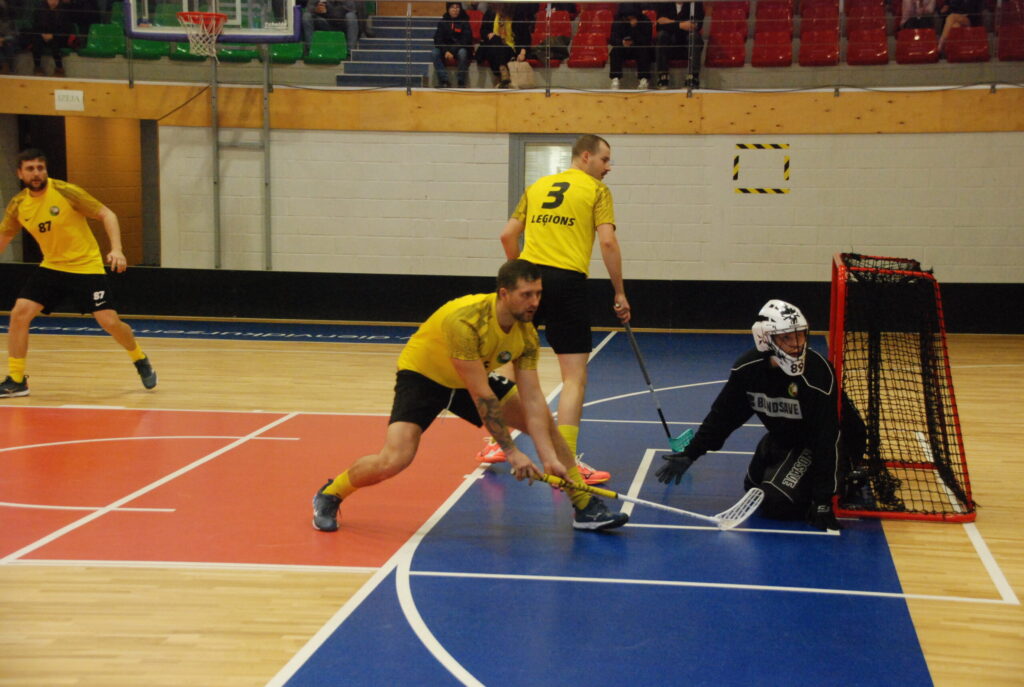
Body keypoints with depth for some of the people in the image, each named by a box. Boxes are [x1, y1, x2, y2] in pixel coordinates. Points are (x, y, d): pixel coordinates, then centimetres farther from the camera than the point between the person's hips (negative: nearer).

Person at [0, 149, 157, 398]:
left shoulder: (65, 192, -16)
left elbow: (106, 214, -13)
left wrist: (116, 249, -26)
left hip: (86, 267, -4)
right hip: (51, 267, 4)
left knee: (110, 322, -9)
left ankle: (141, 361, 21)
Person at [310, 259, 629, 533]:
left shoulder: (526, 334, -16)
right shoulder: (466, 320, -36)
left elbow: (531, 399, -16)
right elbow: (481, 396, -33)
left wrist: (549, 457, -26)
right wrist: (511, 452, -30)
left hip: (475, 379, 7)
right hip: (422, 376, -7)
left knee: (546, 424, -3)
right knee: (394, 460, -24)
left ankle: (585, 507, 9)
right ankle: (329, 496, 3)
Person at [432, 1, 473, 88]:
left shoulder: (464, 22, -4)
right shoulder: (443, 22, 3)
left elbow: (465, 40, -12)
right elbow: (438, 39, -3)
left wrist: (452, 51, -24)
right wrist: (446, 51, -21)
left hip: (460, 48, -3)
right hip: (445, 48, 3)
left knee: (462, 52, -35)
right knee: (435, 52, -26)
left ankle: (461, 83, -27)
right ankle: (444, 81, -27)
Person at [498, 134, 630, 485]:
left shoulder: (536, 187, 18)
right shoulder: (597, 190, 4)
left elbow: (508, 235, 17)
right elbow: (608, 242, -7)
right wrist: (619, 293, 0)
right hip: (567, 281, -5)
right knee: (575, 377, -2)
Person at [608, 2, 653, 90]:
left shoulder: (645, 21, -12)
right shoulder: (617, 22, -6)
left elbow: (647, 41, -23)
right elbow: (613, 40, -14)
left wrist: (635, 27, -32)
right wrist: (622, 42, -36)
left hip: (642, 50, -2)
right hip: (624, 50, 2)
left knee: (644, 50, -33)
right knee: (615, 51, -26)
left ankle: (644, 79, -32)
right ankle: (615, 79, -30)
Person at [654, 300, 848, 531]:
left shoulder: (818, 374, -34)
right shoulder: (748, 368, -18)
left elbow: (826, 439, -33)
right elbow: (724, 414, -4)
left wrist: (822, 501, -34)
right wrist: (690, 453, -7)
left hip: (812, 443, -6)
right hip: (779, 437, 6)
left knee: (777, 502, -21)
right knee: (754, 489, 20)